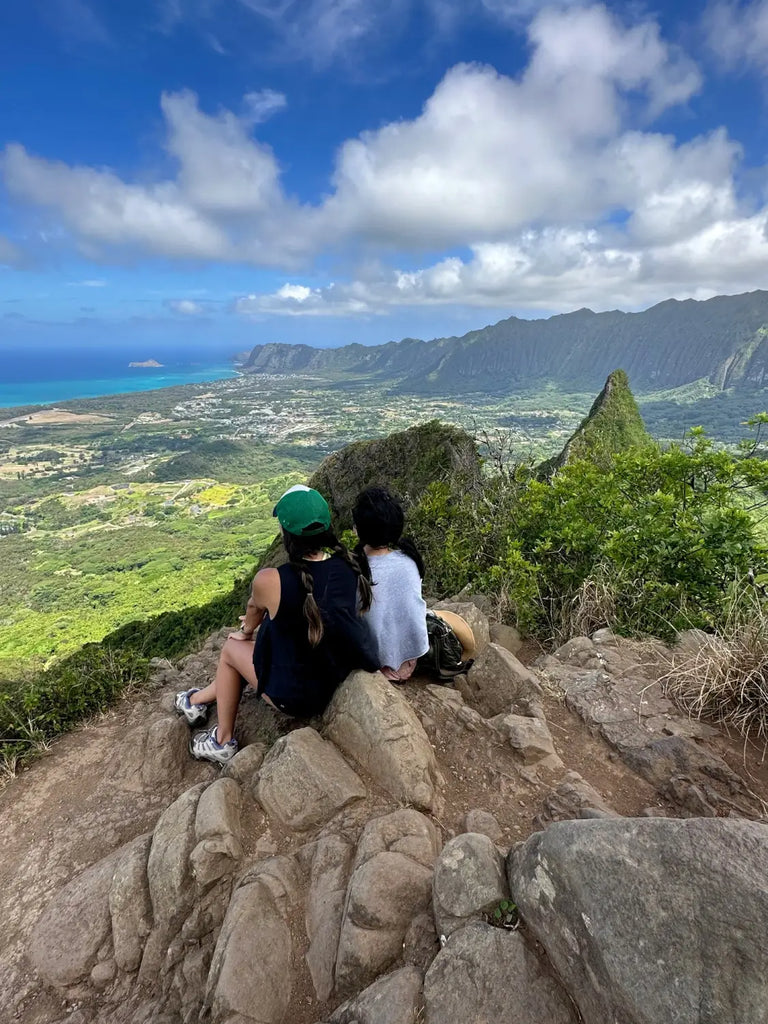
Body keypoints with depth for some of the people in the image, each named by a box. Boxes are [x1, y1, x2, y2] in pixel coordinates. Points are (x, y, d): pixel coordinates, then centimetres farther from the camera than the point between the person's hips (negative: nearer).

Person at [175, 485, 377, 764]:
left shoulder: (270, 581, -26)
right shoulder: (350, 567, -13)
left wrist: (246, 631, 22)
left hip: (295, 696, -5)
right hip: (341, 684, 5)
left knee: (232, 648, 20)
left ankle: (223, 742, 36)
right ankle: (202, 699, 47)